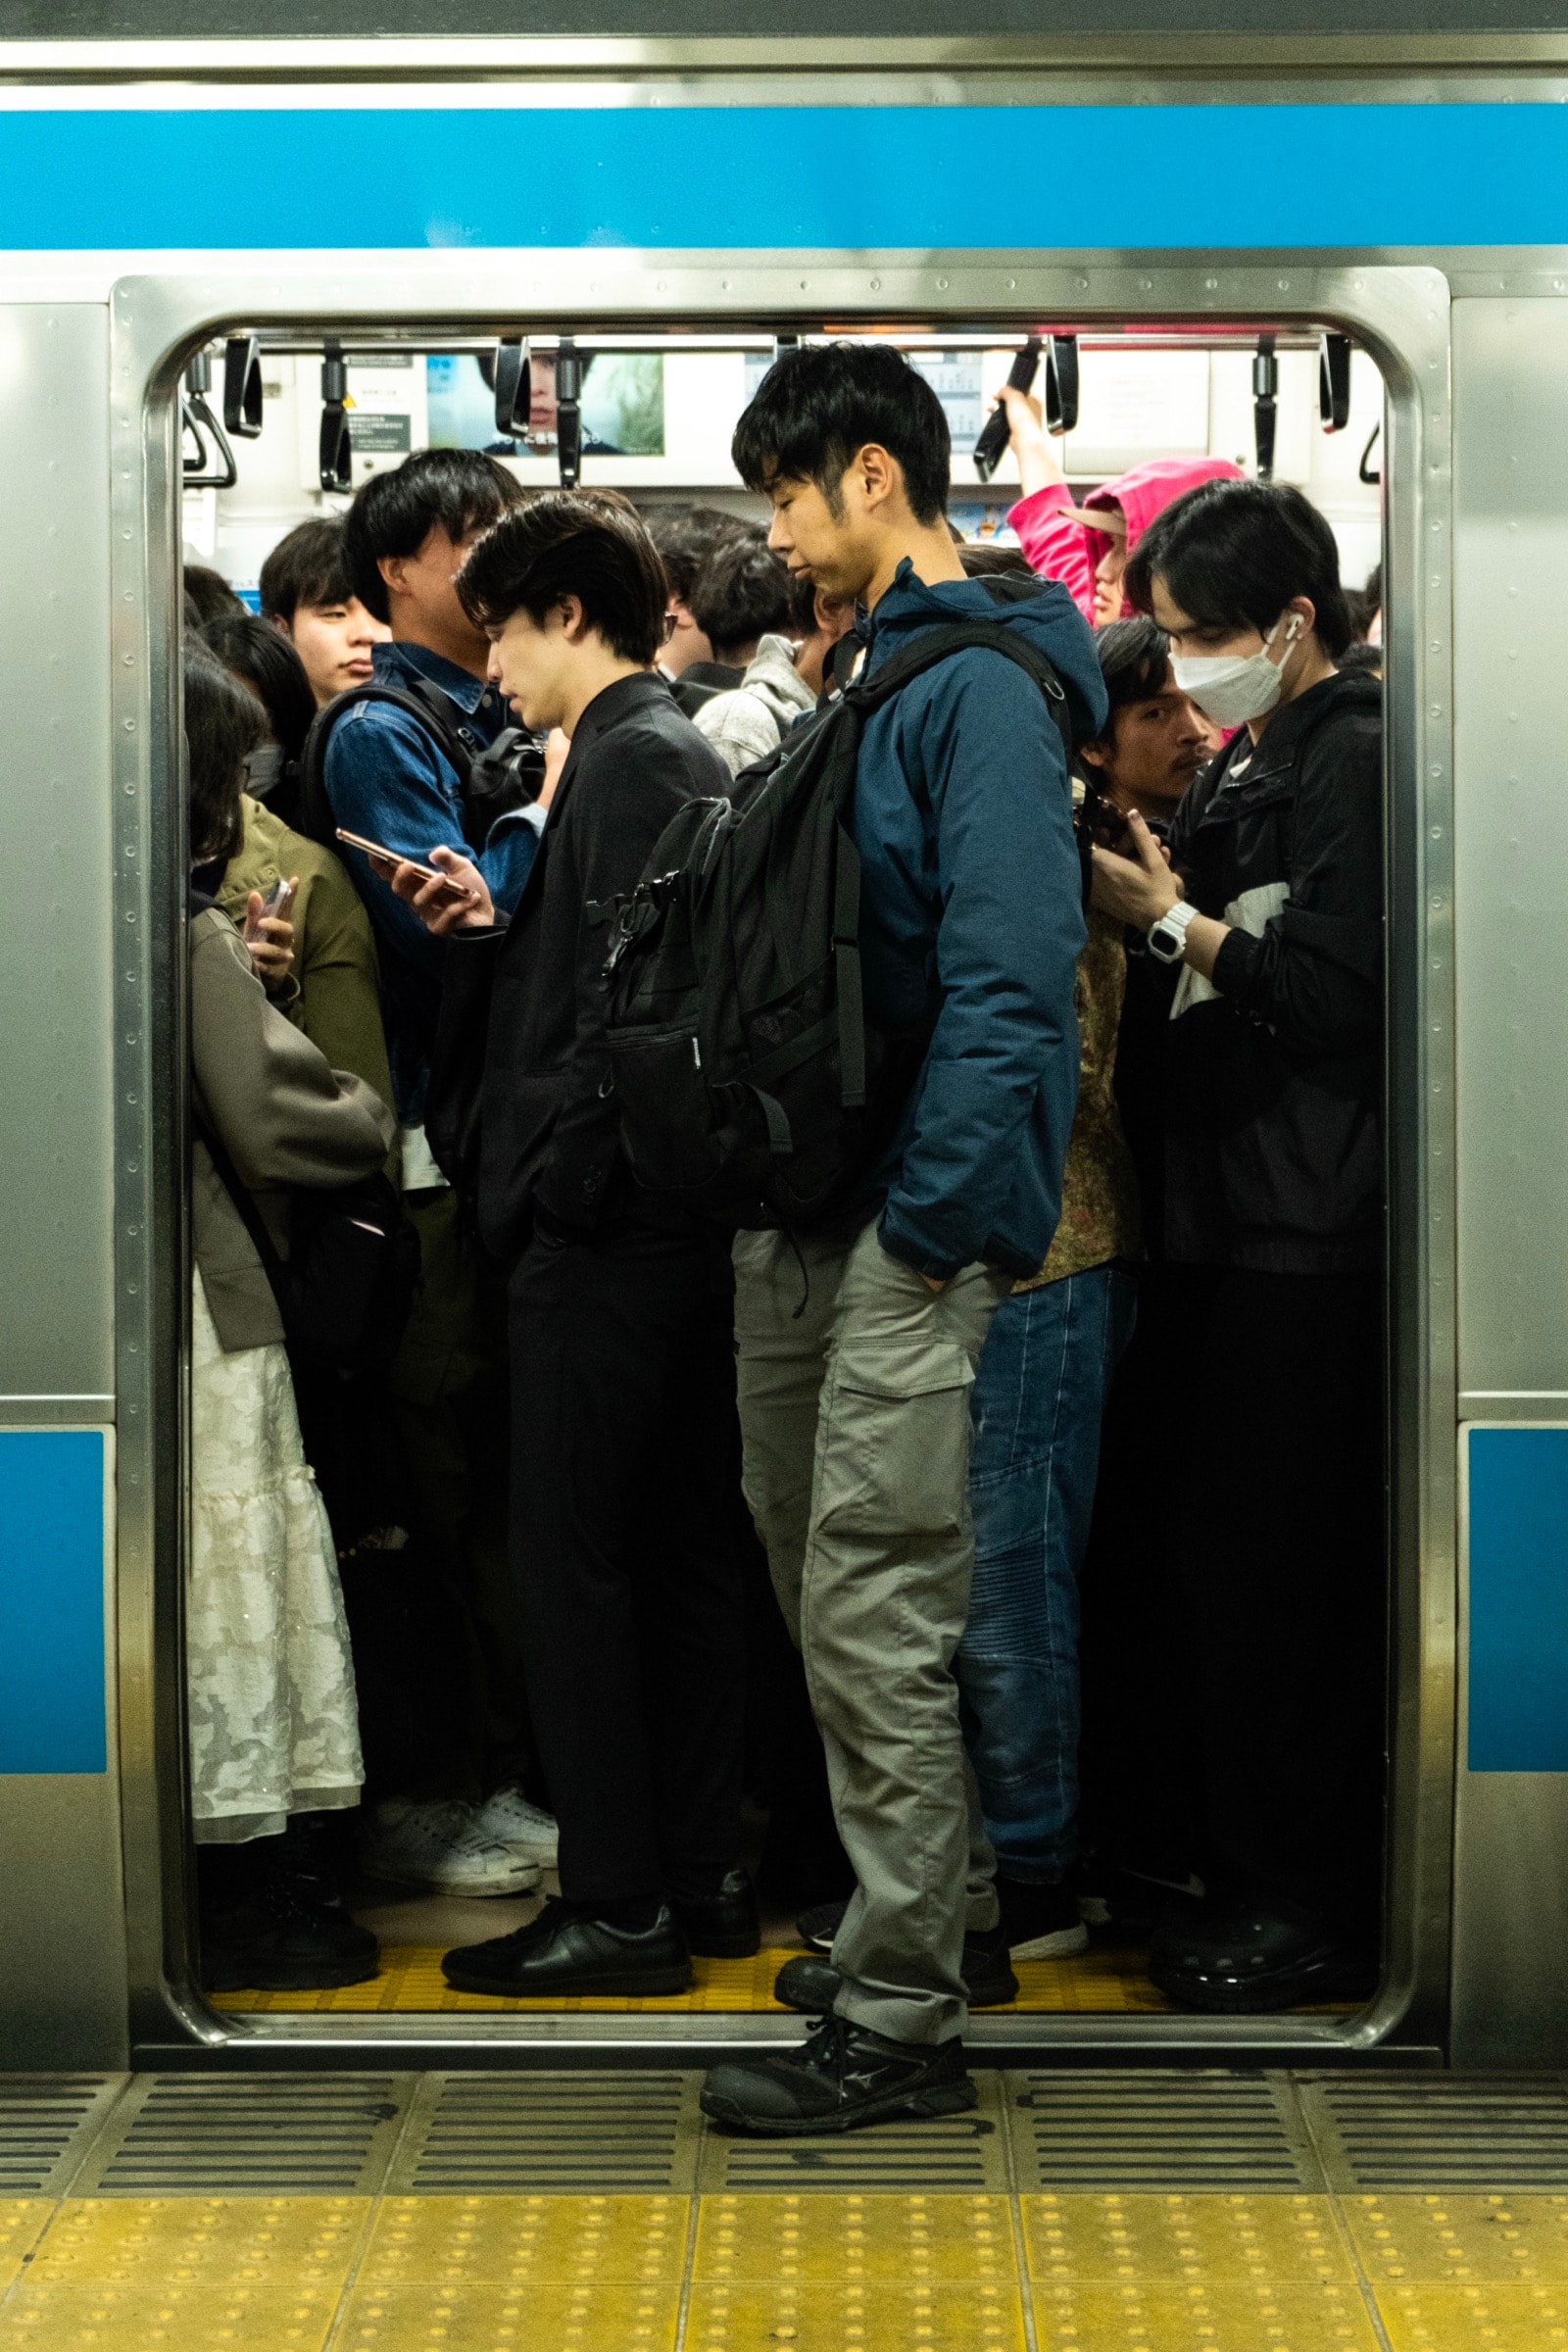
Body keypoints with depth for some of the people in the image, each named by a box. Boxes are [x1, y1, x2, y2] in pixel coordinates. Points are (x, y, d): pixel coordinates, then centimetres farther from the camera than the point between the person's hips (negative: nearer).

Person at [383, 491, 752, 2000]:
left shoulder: (629, 757, -11)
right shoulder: (680, 753, 18)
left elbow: (634, 997, -21)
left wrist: (559, 1181, -18)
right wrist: (491, 931, 9)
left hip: (604, 1227, -10)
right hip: (680, 1217, 10)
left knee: (571, 1556, -5)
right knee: (679, 1549, 13)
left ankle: (617, 1905, 0)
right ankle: (701, 1874, 21)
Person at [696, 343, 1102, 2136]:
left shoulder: (980, 689, -12)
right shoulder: (873, 681, 16)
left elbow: (1008, 979, -20)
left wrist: (935, 1223, -21)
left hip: (910, 1226, -10)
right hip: (803, 1214, 10)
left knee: (873, 1617, -6)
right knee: (818, 1577, 17)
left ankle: (900, 2021, 5)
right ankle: (949, 1896, 33)